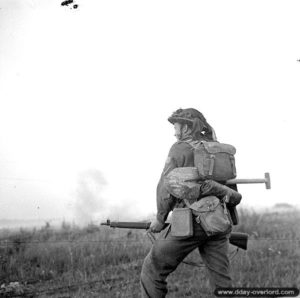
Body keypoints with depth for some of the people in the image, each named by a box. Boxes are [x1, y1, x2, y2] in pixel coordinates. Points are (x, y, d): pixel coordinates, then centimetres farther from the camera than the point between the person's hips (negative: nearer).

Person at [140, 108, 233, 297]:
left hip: (189, 223, -6)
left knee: (153, 270, 8)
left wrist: (160, 219, 5)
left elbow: (166, 188, -8)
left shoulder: (179, 149, -4)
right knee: (222, 281, 8)